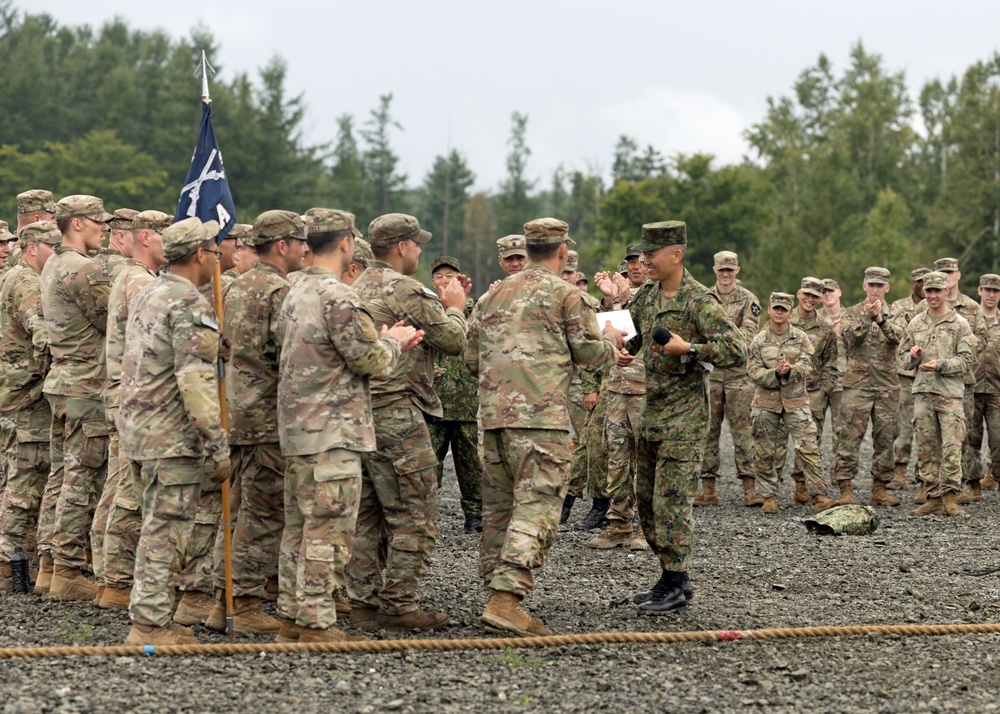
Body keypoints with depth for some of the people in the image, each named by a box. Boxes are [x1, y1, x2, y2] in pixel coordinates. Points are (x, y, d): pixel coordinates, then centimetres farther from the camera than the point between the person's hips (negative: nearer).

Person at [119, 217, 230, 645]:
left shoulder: (147, 295, 14)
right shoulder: (189, 304, -16)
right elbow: (197, 381, -22)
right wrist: (218, 448, -19)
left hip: (139, 428, 10)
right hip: (173, 436, -10)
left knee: (157, 527, 16)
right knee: (168, 530, -6)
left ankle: (147, 619, 20)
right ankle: (151, 624, -5)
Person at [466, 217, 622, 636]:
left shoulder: (495, 295, 17)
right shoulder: (566, 294, 0)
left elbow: (472, 358, 19)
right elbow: (592, 354, 1)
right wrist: (612, 340, 22)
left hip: (492, 413, 7)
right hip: (540, 417, -6)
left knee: (498, 507, 13)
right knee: (536, 507, -10)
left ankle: (497, 592, 15)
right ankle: (505, 600, -21)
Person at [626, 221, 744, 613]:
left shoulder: (699, 300, -14)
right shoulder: (648, 294, 10)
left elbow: (737, 351, -19)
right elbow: (631, 334, 29)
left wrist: (689, 349, -24)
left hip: (685, 411, -8)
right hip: (653, 408, 8)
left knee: (671, 498, -9)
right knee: (647, 497, 11)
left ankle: (677, 586, -3)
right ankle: (669, 576, 20)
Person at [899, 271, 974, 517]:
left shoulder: (959, 324, 0)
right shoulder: (916, 324, 13)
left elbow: (967, 359, -5)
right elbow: (903, 359, 16)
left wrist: (940, 365, -18)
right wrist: (913, 356, -7)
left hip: (950, 393, -4)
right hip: (922, 392, 4)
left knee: (951, 447, -10)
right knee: (927, 449, 4)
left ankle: (950, 498, -6)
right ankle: (934, 499, 10)